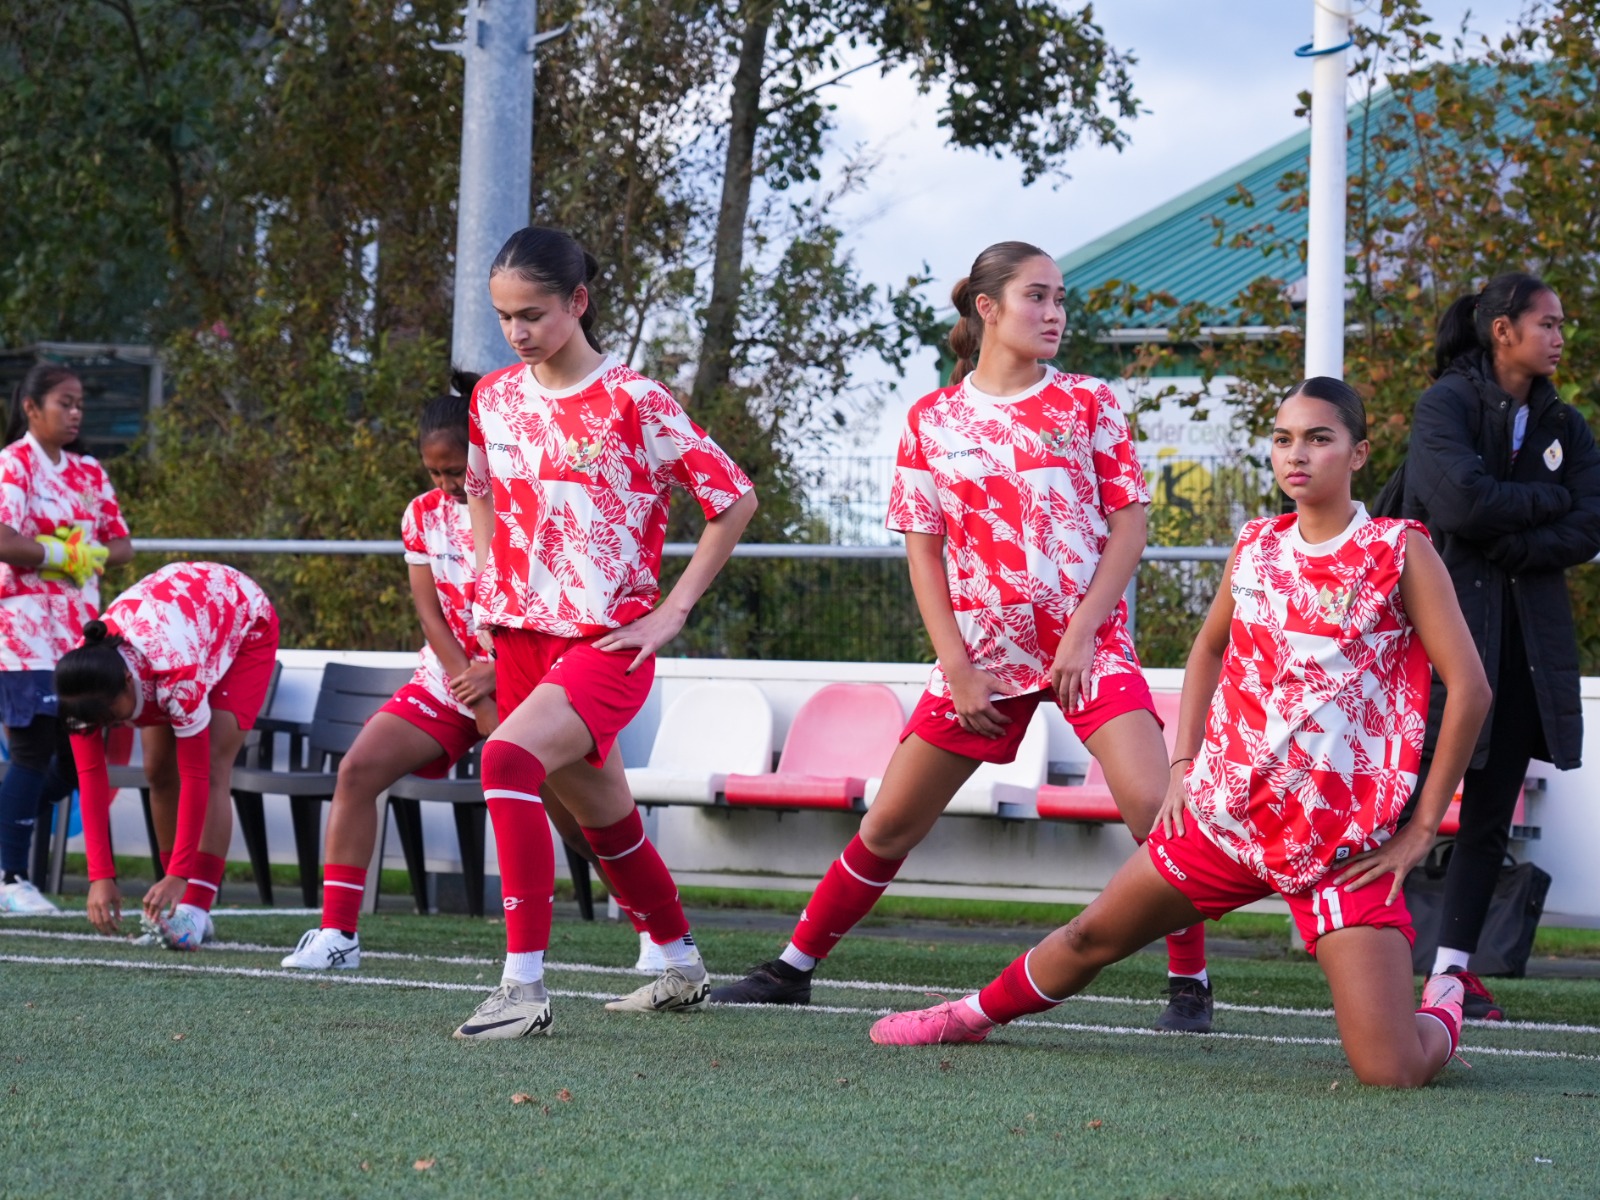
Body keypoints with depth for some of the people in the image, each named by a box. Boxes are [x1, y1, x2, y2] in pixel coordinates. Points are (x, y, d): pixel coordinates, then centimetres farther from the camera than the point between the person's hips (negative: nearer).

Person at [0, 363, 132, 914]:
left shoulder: (89, 472, 15)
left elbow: (121, 546, 13)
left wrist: (80, 554, -7)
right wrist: (68, 553, -9)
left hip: (79, 629, 7)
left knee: (77, 754, 4)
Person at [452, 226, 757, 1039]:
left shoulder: (632, 403, -10)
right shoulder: (494, 398, 6)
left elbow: (734, 500, -6)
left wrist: (672, 610, -8)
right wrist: (488, 584, 11)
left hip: (609, 642, -6)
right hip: (522, 636, 6)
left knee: (508, 759, -29)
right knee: (601, 817, 17)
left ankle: (524, 986, -30)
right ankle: (682, 969, 38)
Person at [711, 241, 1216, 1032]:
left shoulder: (1087, 403, 2)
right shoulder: (932, 420, 4)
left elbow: (1128, 524, -1)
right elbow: (923, 550, 4)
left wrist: (1082, 632, -12)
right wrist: (958, 667, -5)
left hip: (1087, 642, -1)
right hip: (983, 649, 1)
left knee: (1152, 804, -21)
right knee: (892, 820, 5)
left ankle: (1189, 982, -7)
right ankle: (793, 969, 19)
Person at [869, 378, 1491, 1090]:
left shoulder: (1400, 552, -9)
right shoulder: (1257, 546, 7)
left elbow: (1469, 687, -11)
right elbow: (1208, 649, 24)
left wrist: (1422, 829, -11)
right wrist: (1183, 764, 13)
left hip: (1345, 844, -5)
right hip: (1226, 810, 5)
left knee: (1391, 1073, -15)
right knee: (1091, 936, 16)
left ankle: (1442, 1010, 19)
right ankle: (972, 1015, 42)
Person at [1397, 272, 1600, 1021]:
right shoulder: (1447, 405, -4)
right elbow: (1462, 502, -19)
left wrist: (1504, 543, -12)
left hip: (1529, 639, 6)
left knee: (1493, 808, 5)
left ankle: (1455, 961, 9)